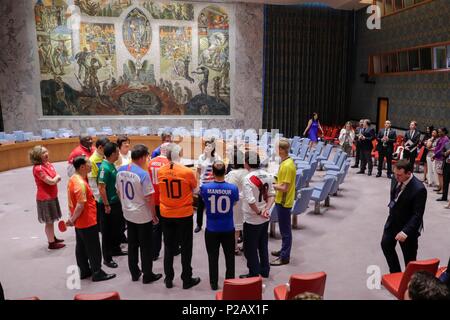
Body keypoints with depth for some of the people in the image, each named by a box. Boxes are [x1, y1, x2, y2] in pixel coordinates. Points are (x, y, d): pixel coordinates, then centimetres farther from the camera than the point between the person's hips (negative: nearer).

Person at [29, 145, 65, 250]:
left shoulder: (48, 164, 6)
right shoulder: (38, 168, -22)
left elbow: (55, 179, 10)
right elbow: (51, 181, -22)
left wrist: (55, 179, -11)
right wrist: (57, 177, -3)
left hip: (52, 196, 9)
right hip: (45, 198, -9)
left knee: (51, 220, 21)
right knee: (49, 221, 1)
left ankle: (53, 237, 36)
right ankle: (51, 243, 11)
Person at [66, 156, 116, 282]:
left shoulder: (73, 179, 6)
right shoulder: (80, 184, -25)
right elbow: (80, 206, -28)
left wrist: (73, 218, 17)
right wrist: (72, 219, -16)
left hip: (80, 222, 10)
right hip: (88, 222, -10)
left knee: (81, 247, 18)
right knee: (94, 249, 3)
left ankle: (84, 271, 30)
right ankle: (97, 273, 13)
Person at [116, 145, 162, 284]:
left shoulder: (120, 171, -2)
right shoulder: (143, 174, -23)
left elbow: (118, 191, 9)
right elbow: (149, 198, -20)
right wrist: (154, 215, -8)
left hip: (128, 214, 6)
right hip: (143, 216, -6)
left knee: (132, 244, 18)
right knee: (145, 246, 8)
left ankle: (134, 273, 30)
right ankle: (147, 275, 20)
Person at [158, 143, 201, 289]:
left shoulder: (160, 171, -7)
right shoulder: (187, 172, -16)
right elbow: (195, 190, 0)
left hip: (166, 214, 3)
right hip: (184, 214, -3)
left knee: (169, 247, 16)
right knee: (186, 247, 11)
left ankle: (168, 279, 25)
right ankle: (187, 279, 20)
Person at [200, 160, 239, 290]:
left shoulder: (205, 187, -15)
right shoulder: (233, 188, -15)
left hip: (211, 229, 0)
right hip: (228, 229, 0)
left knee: (213, 257, 15)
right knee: (229, 257, 17)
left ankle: (214, 283, 27)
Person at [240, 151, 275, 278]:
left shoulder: (248, 179, -21)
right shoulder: (267, 175, 0)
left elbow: (250, 201, -27)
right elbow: (271, 195, 0)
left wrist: (258, 213, -13)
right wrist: (266, 210, -8)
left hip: (252, 220, -7)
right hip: (265, 219, 7)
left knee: (250, 248, 9)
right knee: (263, 245, 21)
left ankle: (254, 274, 19)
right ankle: (265, 270, 33)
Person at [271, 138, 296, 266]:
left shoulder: (287, 165, -24)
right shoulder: (285, 162, 7)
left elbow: (284, 188, -25)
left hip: (284, 202, -10)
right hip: (282, 200, 10)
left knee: (285, 230, 1)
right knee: (284, 229, 21)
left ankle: (285, 257, 12)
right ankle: (284, 250, 34)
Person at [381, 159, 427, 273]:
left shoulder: (419, 189, -29)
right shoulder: (396, 179, -10)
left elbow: (417, 215, -28)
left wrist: (406, 232, -34)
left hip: (408, 226, -7)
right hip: (393, 221, 7)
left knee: (409, 256, 7)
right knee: (386, 244, 18)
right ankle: (395, 273, 37)